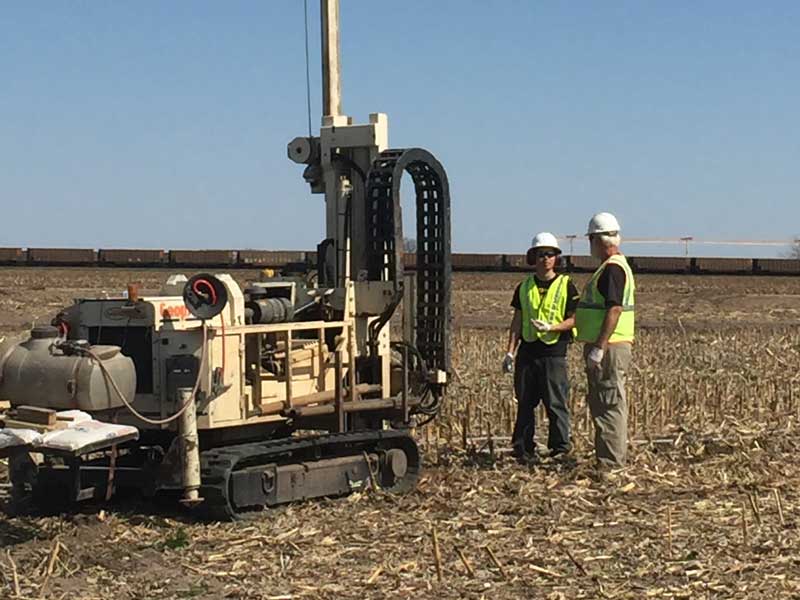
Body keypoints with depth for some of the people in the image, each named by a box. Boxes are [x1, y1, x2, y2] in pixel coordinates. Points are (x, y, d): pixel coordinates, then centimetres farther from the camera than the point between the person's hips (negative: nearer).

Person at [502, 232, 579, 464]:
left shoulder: (566, 286, 1)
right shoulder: (524, 287, 12)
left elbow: (573, 320, -2)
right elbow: (517, 321, 13)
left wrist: (551, 327, -19)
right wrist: (510, 351, 7)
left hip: (554, 352, -4)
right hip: (528, 351, 4)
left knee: (556, 403, -3)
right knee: (525, 403, 8)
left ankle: (560, 449, 5)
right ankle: (523, 448, 15)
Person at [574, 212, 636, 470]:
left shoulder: (613, 268, -15)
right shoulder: (614, 266, 18)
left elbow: (614, 310, -23)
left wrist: (598, 348, -25)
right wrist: (594, 347, 23)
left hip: (609, 348, -11)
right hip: (606, 349, 11)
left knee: (610, 405, -7)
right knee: (602, 405, 14)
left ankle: (612, 463, -5)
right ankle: (609, 459, 19)